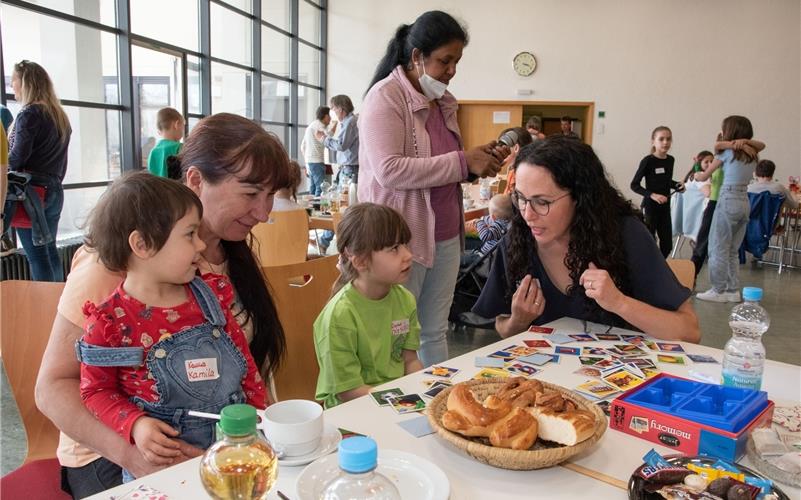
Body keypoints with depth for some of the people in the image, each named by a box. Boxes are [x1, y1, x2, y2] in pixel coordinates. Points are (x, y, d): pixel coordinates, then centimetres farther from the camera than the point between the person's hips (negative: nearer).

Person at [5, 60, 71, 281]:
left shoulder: (29, 114, -10)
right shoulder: (59, 115, 14)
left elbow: (17, 157, -16)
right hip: (54, 191, 8)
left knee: (36, 254, -3)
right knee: (49, 250, 13)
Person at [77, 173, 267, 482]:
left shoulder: (211, 295, 5)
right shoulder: (109, 321, -8)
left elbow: (244, 360, 12)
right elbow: (97, 390, 1)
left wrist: (259, 415, 6)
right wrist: (136, 425, -16)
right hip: (162, 457, -3)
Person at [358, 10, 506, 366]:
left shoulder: (443, 101, 13)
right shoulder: (386, 96, -11)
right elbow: (389, 171, -23)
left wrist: (479, 160, 3)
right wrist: (463, 162, -20)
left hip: (445, 236, 7)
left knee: (435, 332, 16)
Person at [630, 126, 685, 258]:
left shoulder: (670, 160, 5)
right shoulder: (648, 161, -13)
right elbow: (634, 185, -12)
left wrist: (677, 185, 2)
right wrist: (652, 195, -23)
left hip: (665, 207, 6)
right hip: (650, 207, -6)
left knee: (667, 245, 10)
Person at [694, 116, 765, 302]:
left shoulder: (727, 151, -5)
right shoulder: (752, 153, 9)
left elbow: (704, 176, 3)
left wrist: (697, 175, 24)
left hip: (728, 201, -6)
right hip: (745, 202, 6)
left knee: (718, 248, 0)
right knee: (732, 251, 13)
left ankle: (718, 291, 3)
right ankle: (733, 290, 14)